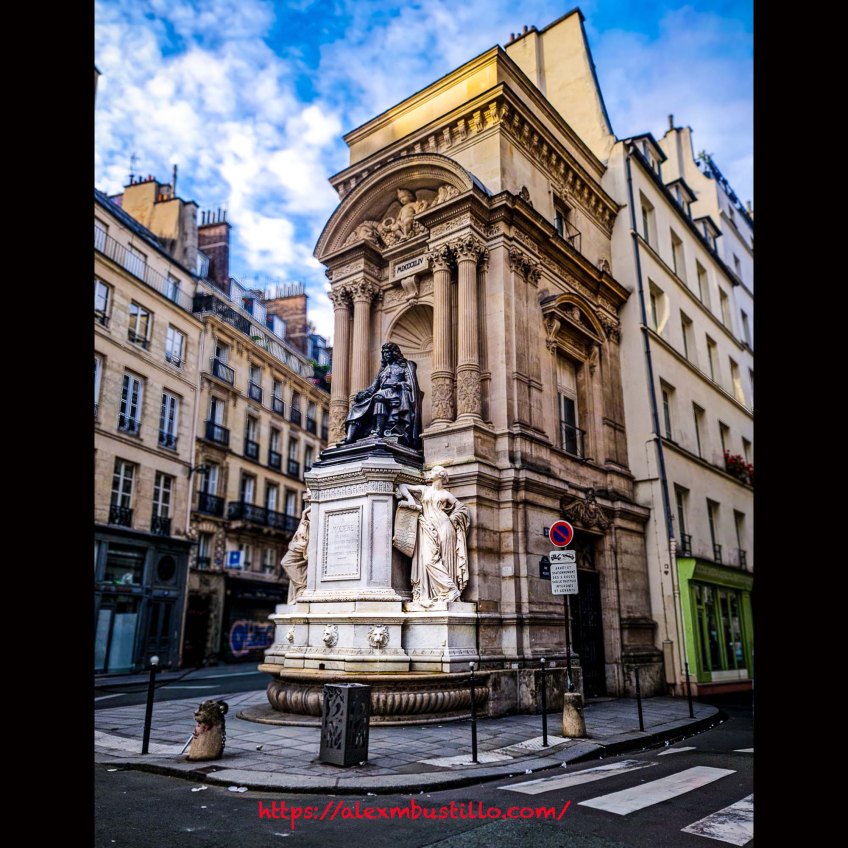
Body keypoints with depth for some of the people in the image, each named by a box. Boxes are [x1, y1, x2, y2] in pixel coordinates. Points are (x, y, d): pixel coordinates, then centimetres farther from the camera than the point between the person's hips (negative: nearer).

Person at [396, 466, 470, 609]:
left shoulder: (446, 494, 13)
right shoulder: (424, 490, 19)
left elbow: (463, 507, 15)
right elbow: (402, 486, 19)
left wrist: (451, 519, 2)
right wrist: (410, 498, 1)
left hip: (442, 527, -2)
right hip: (428, 529, 2)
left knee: (443, 559, -12)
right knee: (429, 559, -12)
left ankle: (451, 589, -10)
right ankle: (431, 595, -13)